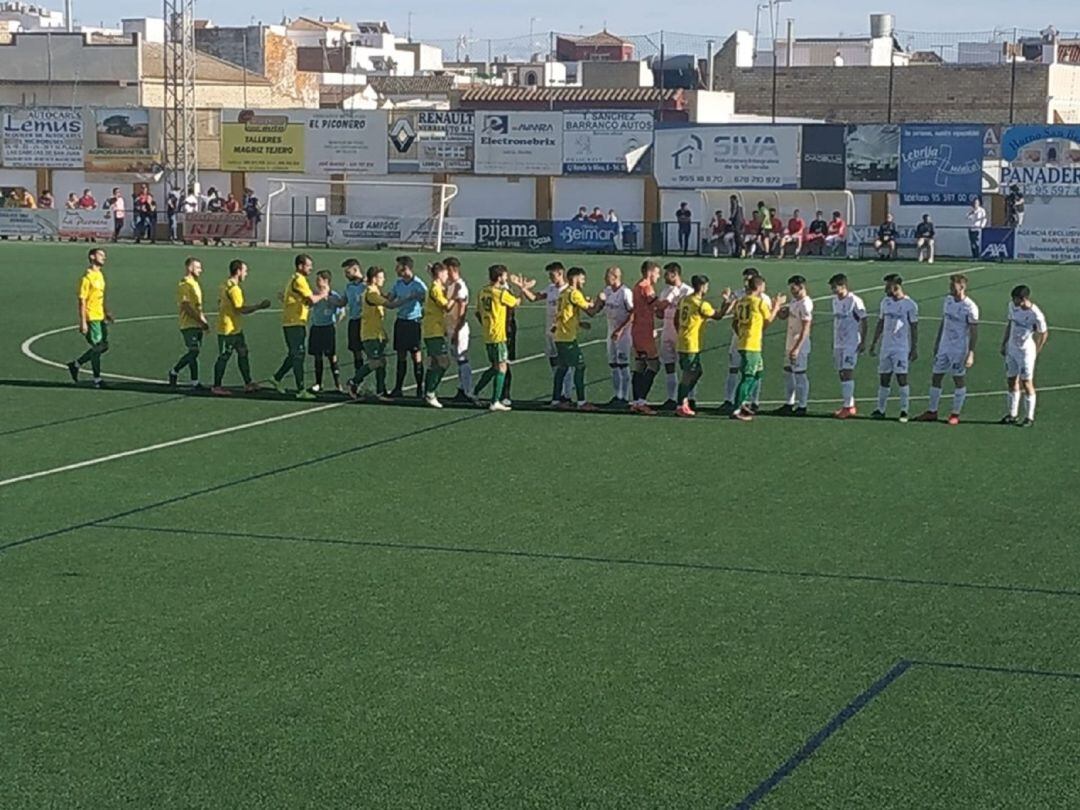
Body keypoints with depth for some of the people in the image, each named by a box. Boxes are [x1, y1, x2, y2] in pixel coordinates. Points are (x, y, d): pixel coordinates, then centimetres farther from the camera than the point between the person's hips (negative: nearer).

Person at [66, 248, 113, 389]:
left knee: (104, 346, 11)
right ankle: (97, 379, 9)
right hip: (91, 318, -9)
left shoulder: (100, 275, 13)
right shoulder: (87, 277, -14)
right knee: (97, 347, -3)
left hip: (100, 317, 9)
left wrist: (106, 313, 19)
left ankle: (76, 365, 24)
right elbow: (82, 301, -16)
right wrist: (83, 323, -18)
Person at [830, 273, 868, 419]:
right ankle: (849, 404, 17)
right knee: (841, 373, 9)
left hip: (851, 344, -8)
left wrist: (863, 341, -14)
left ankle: (848, 406, -11)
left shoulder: (855, 301, -12)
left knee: (847, 372, -13)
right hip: (838, 344, 8)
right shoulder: (835, 300, 11)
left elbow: (864, 322, -10)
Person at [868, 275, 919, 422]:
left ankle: (904, 410, -2)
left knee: (901, 377, -8)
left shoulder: (910, 305, -8)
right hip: (886, 347, 6)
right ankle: (880, 409, 14)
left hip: (902, 349, -6)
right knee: (884, 378, 8)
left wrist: (914, 348, -9)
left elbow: (914, 328, -6)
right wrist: (874, 343, 16)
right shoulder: (885, 302, 10)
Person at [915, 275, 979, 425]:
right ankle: (932, 412, 16)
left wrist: (971, 354, -20)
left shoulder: (970, 307, -16)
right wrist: (936, 343, 18)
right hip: (944, 347, 7)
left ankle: (955, 414, 13)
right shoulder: (948, 300, 5)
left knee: (959, 380, 4)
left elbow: (974, 332, -15)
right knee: (936, 377, 8)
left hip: (959, 350, -7)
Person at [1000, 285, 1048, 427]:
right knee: (1011, 381, 12)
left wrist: (1036, 352, -3)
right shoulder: (1012, 306, -4)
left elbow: (1044, 333, -9)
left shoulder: (1036, 315, -23)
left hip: (1026, 352, -6)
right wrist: (1004, 343, 14)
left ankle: (1029, 417, 12)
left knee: (1026, 384, 1)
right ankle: (1012, 414, 23)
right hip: (1011, 350, 6)